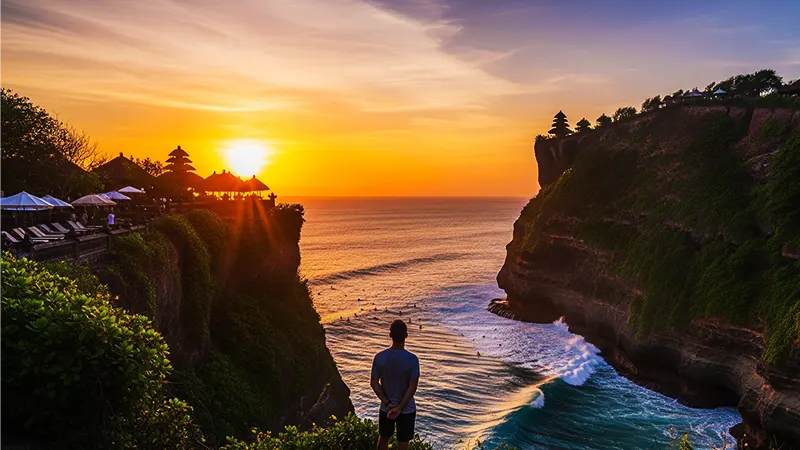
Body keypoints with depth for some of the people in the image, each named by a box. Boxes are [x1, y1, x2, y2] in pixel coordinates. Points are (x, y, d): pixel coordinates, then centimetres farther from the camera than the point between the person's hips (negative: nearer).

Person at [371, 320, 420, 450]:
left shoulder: (380, 357, -12)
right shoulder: (412, 359, -19)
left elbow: (374, 383, -9)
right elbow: (412, 387, -20)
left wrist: (388, 403, -9)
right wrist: (400, 408, -17)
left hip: (386, 408, 2)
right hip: (406, 409, -2)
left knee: (384, 438, 23)